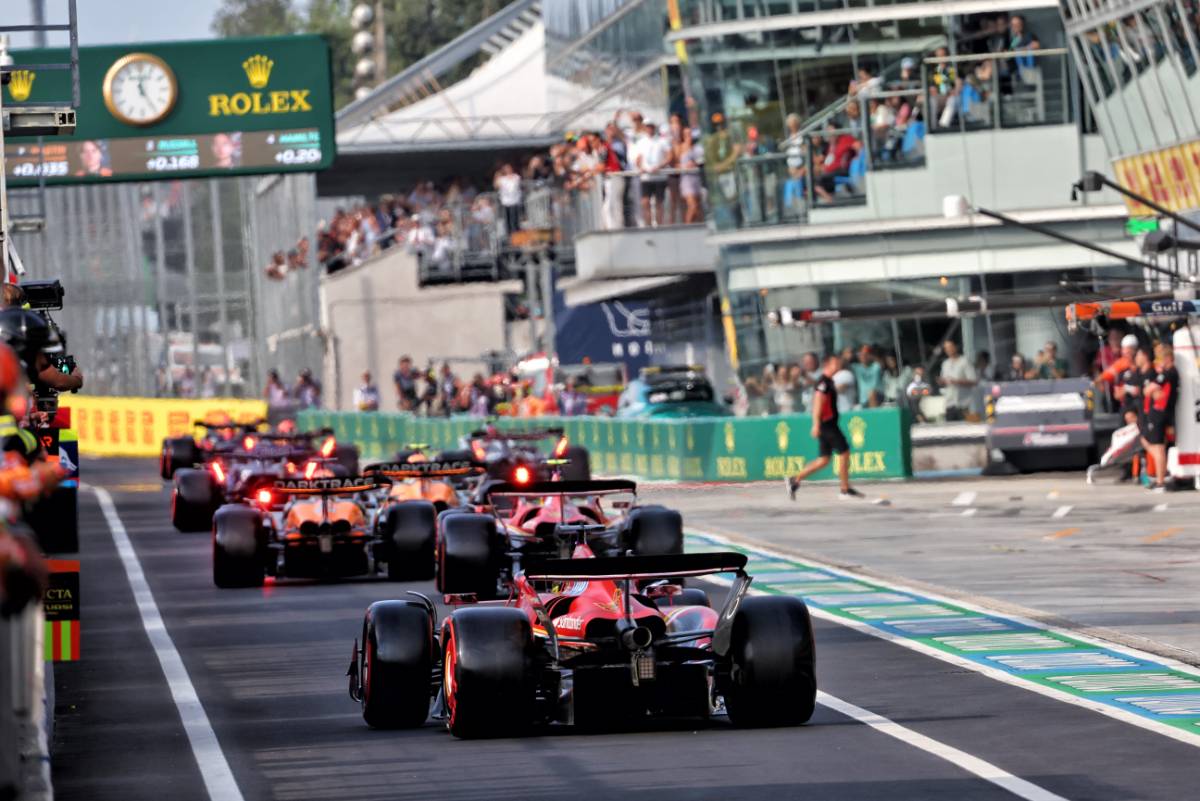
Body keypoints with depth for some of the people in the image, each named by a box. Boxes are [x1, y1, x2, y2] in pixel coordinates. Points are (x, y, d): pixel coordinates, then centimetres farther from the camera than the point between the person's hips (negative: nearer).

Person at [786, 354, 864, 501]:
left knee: (824, 459, 9)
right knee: (844, 452, -5)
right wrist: (816, 424, -26)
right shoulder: (824, 382, -12)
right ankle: (845, 490, 0)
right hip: (827, 424, -10)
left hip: (829, 424, 10)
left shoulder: (829, 382, 18)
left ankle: (795, 480, 8)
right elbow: (818, 402, -20)